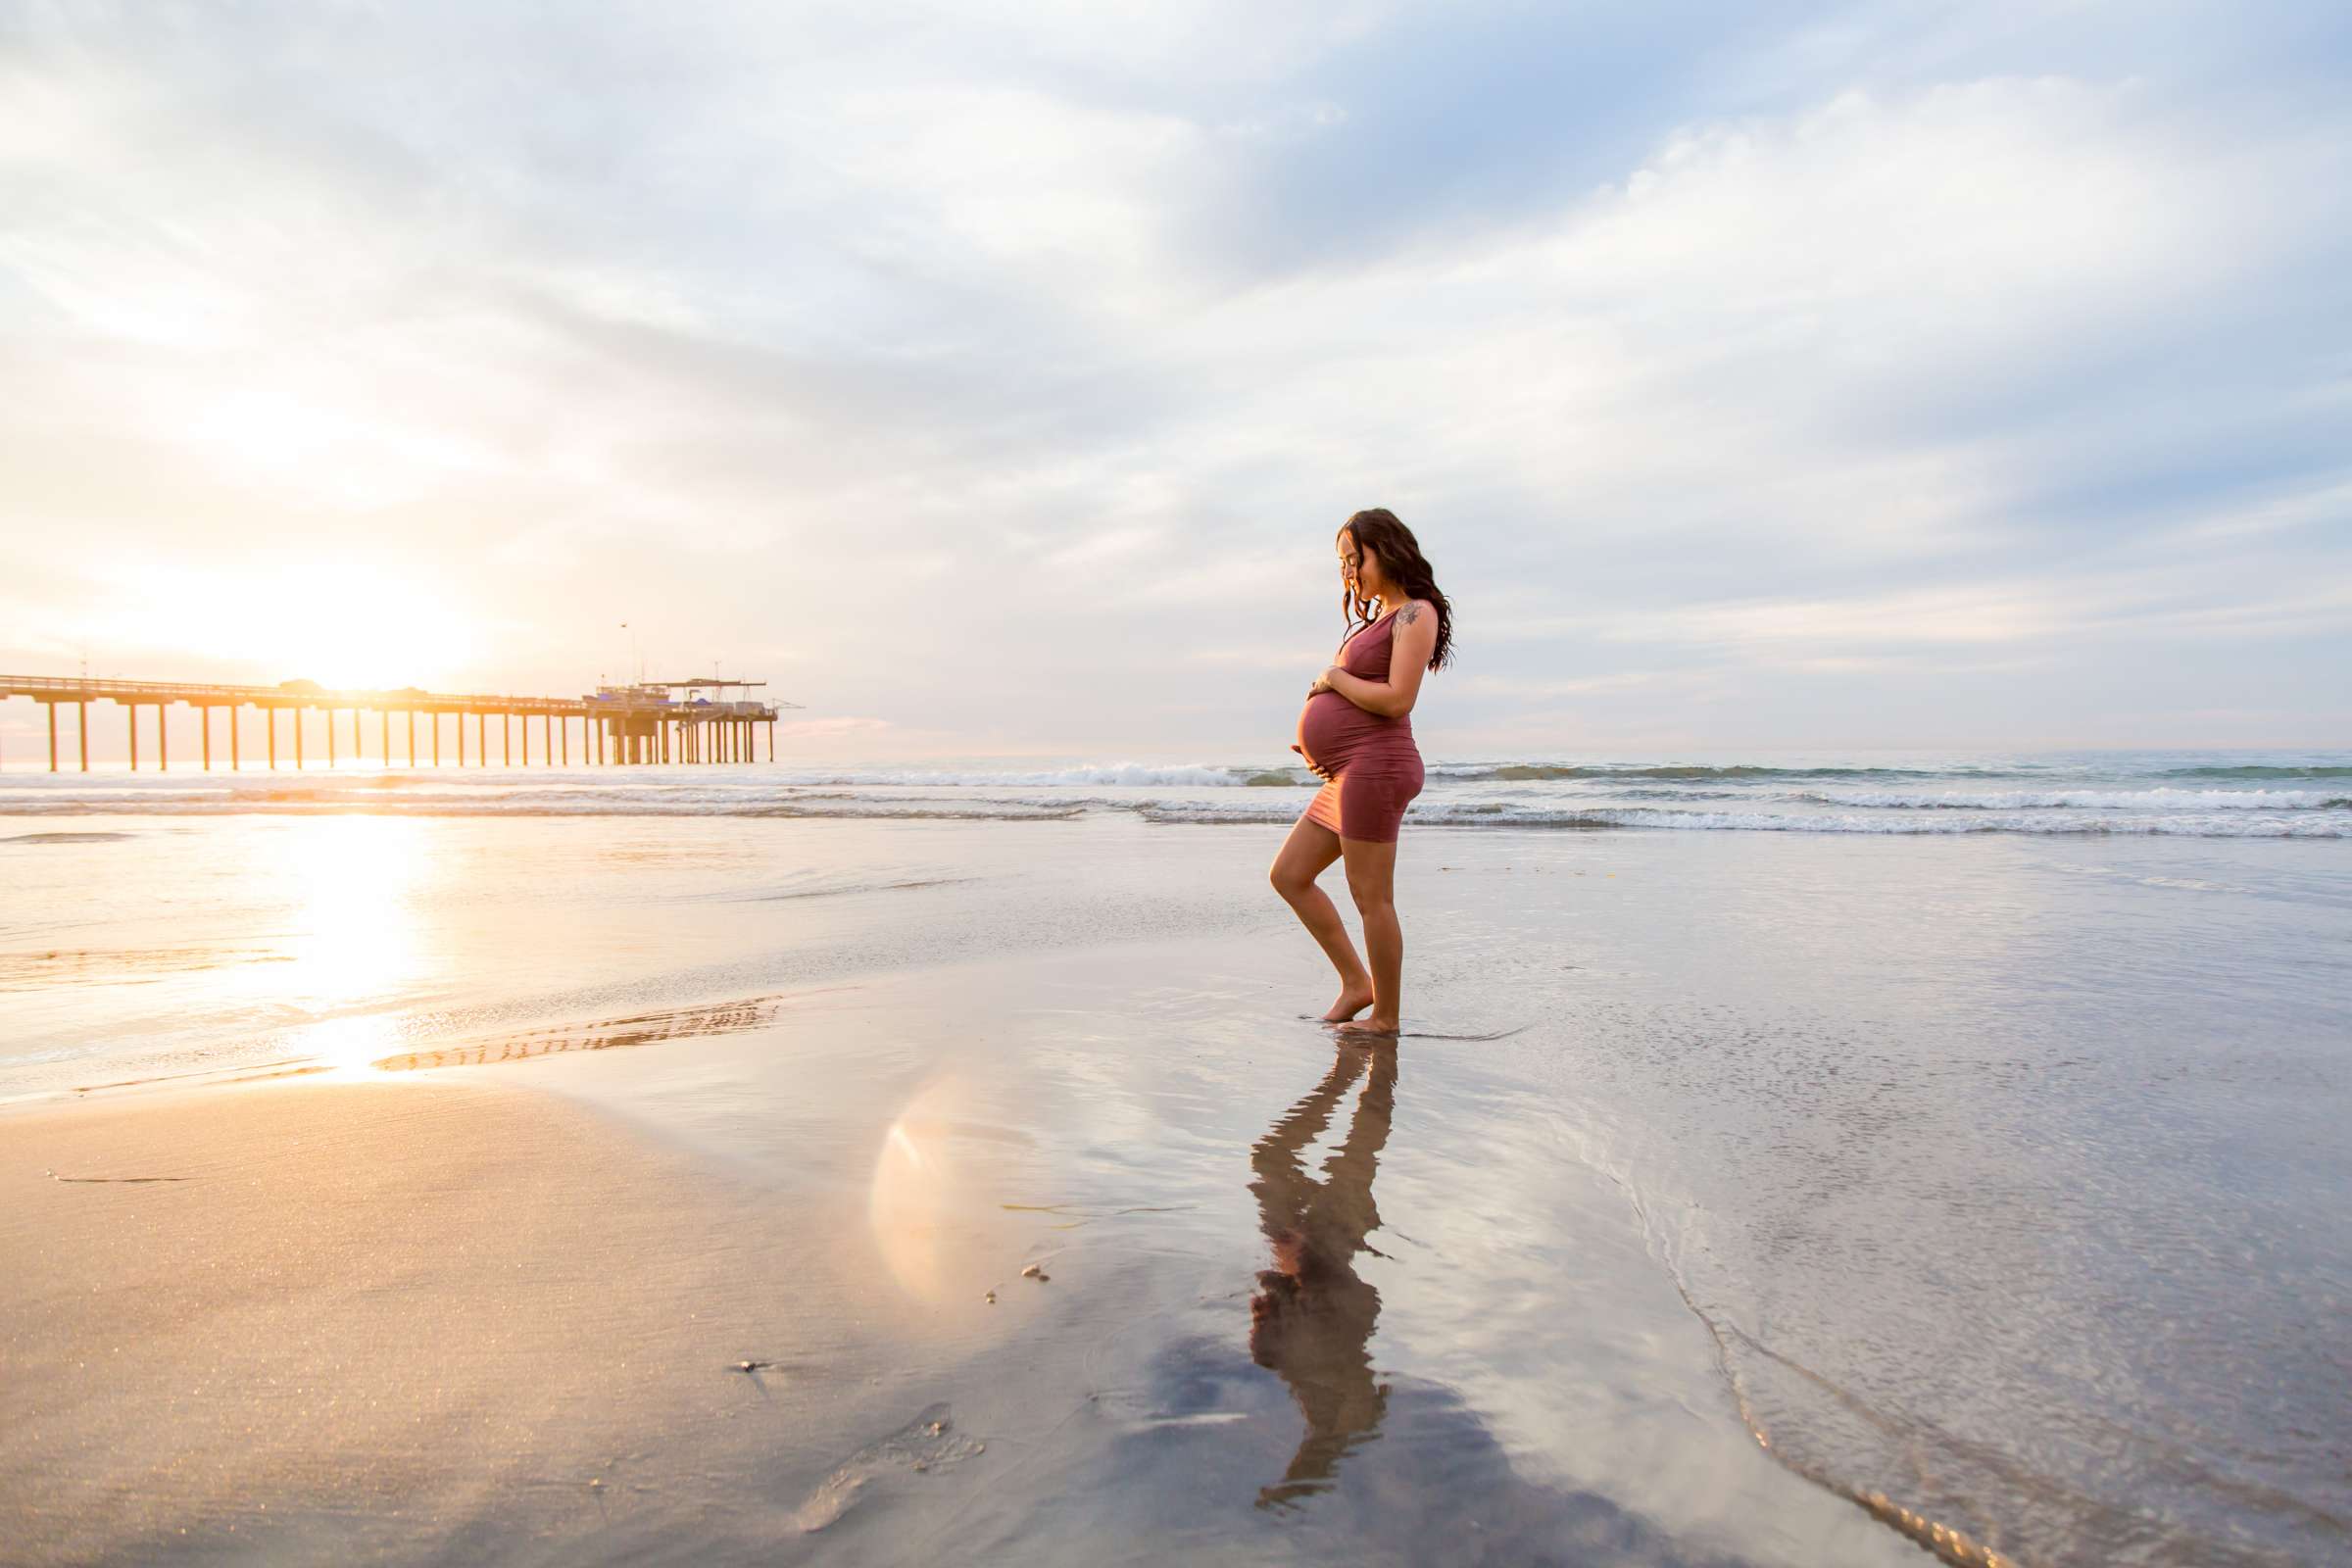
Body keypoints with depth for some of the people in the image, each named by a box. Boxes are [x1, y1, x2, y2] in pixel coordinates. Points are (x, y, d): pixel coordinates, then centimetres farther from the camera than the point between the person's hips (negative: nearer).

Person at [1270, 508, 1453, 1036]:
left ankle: (1385, 1017, 9)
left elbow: (1397, 700, -19)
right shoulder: (1380, 619, 22)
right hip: (1348, 774, 11)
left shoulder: (1416, 614, -8)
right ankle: (1356, 982, 17)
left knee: (1371, 897, -3)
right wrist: (1319, 741, 9)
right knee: (1289, 875, 12)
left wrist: (1332, 678, -6)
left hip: (1375, 768, -11)